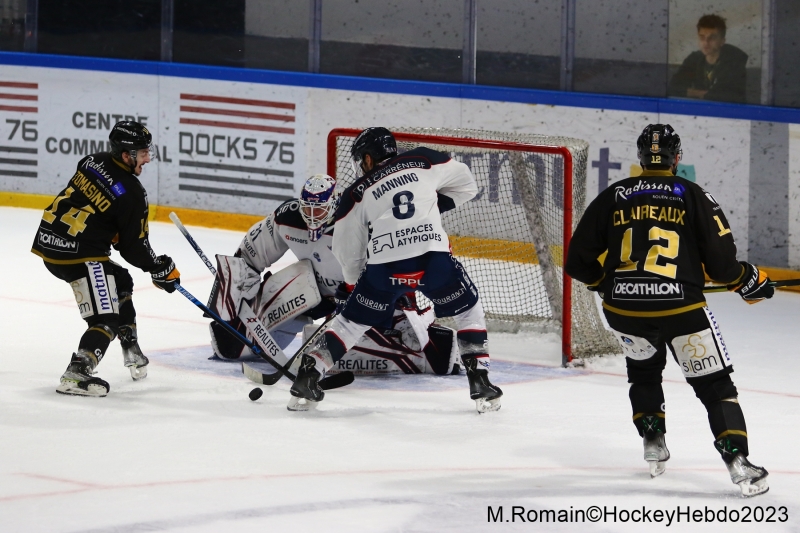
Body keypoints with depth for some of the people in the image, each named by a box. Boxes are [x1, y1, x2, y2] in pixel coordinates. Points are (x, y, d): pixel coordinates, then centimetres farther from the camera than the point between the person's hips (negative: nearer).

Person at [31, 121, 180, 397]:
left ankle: (131, 350, 38)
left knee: (119, 281, 28)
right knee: (106, 319, -8)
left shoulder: (94, 162, 7)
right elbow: (133, 247, -7)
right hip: (78, 254, -9)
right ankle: (76, 375, -22)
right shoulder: (132, 194, -13)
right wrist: (161, 269, 9)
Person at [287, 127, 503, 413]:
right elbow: (466, 184, 23)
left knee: (351, 322, 19)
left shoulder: (356, 194, 17)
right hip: (434, 258, -1)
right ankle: (480, 384, 11)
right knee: (469, 310, 22)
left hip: (383, 267, 1)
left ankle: (306, 380, 8)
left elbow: (348, 252, 21)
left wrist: (351, 286, 36)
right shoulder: (423, 162, 15)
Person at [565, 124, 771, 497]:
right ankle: (737, 462, -11)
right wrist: (750, 282, 16)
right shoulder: (693, 196, 2)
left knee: (643, 369, 33)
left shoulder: (613, 197, 9)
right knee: (714, 384, 5)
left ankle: (653, 442, 27)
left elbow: (579, 260, 10)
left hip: (623, 308, 3)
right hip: (680, 308, -3)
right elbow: (719, 260, -3)